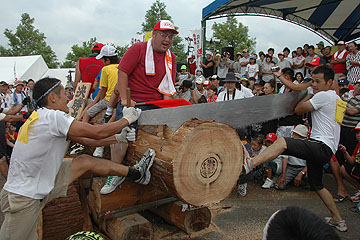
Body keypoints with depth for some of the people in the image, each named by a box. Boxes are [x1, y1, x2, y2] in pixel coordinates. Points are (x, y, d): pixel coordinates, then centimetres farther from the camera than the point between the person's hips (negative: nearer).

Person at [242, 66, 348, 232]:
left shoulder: (324, 95, -8)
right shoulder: (336, 98, 20)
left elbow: (298, 110, -4)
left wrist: (309, 96, 13)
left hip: (321, 145, -10)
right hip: (323, 151, 10)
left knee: (282, 142, -30)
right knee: (317, 186, 21)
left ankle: (249, 164, -43)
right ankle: (338, 220, 33)